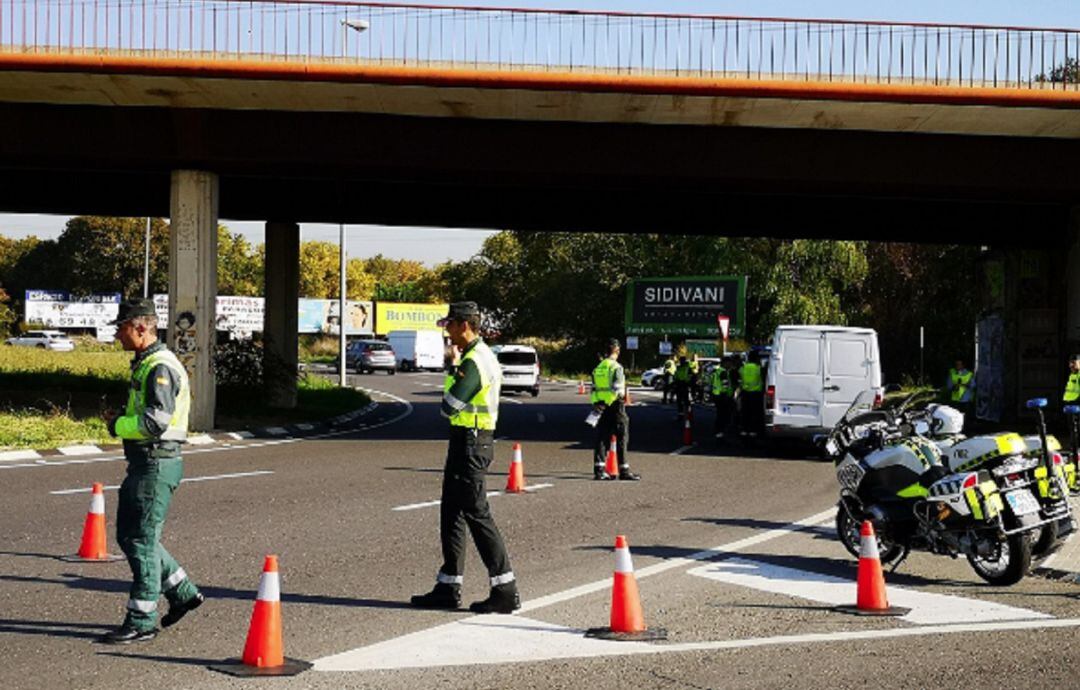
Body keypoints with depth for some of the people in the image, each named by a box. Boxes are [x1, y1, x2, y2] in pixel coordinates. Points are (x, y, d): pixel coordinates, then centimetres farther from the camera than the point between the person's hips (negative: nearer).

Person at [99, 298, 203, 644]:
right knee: (128, 535, 16)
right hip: (143, 462, 11)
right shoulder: (143, 364, 16)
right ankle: (183, 593, 25)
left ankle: (141, 622, 2)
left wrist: (117, 426, -11)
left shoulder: (160, 368, -17)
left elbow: (156, 421, -26)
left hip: (157, 463, -11)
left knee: (142, 540, -5)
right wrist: (120, 419, 7)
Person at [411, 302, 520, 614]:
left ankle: (506, 591, -4)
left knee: (476, 515, -7)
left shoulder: (474, 363, -18)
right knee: (451, 514, 14)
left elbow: (449, 407, -21)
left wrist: (452, 376, -4)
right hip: (466, 441, 11)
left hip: (470, 444, -11)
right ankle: (448, 588, 20)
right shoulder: (482, 355, 15)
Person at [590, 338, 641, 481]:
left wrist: (596, 404, 15)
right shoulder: (616, 367, -11)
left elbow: (594, 389, 13)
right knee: (621, 438, 0)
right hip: (614, 405, -7)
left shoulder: (598, 367, 12)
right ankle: (624, 470, 2)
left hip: (601, 406, 7)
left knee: (601, 438, 8)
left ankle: (599, 469, 5)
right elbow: (616, 389, -20)